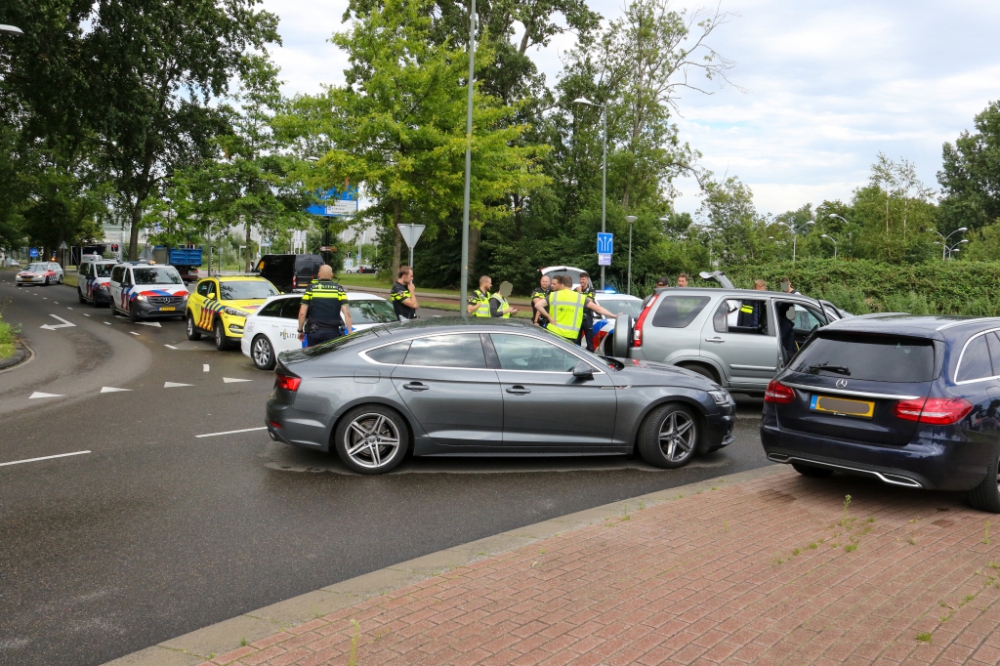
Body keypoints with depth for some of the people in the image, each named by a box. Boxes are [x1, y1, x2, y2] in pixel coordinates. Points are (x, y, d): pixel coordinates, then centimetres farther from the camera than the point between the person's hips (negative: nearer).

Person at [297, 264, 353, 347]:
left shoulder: (311, 289, 3)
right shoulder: (339, 289, 2)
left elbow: (302, 313, -2)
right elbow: (346, 312, -6)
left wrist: (300, 330, 8)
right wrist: (350, 333, -5)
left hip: (314, 332, 0)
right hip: (333, 332, 0)